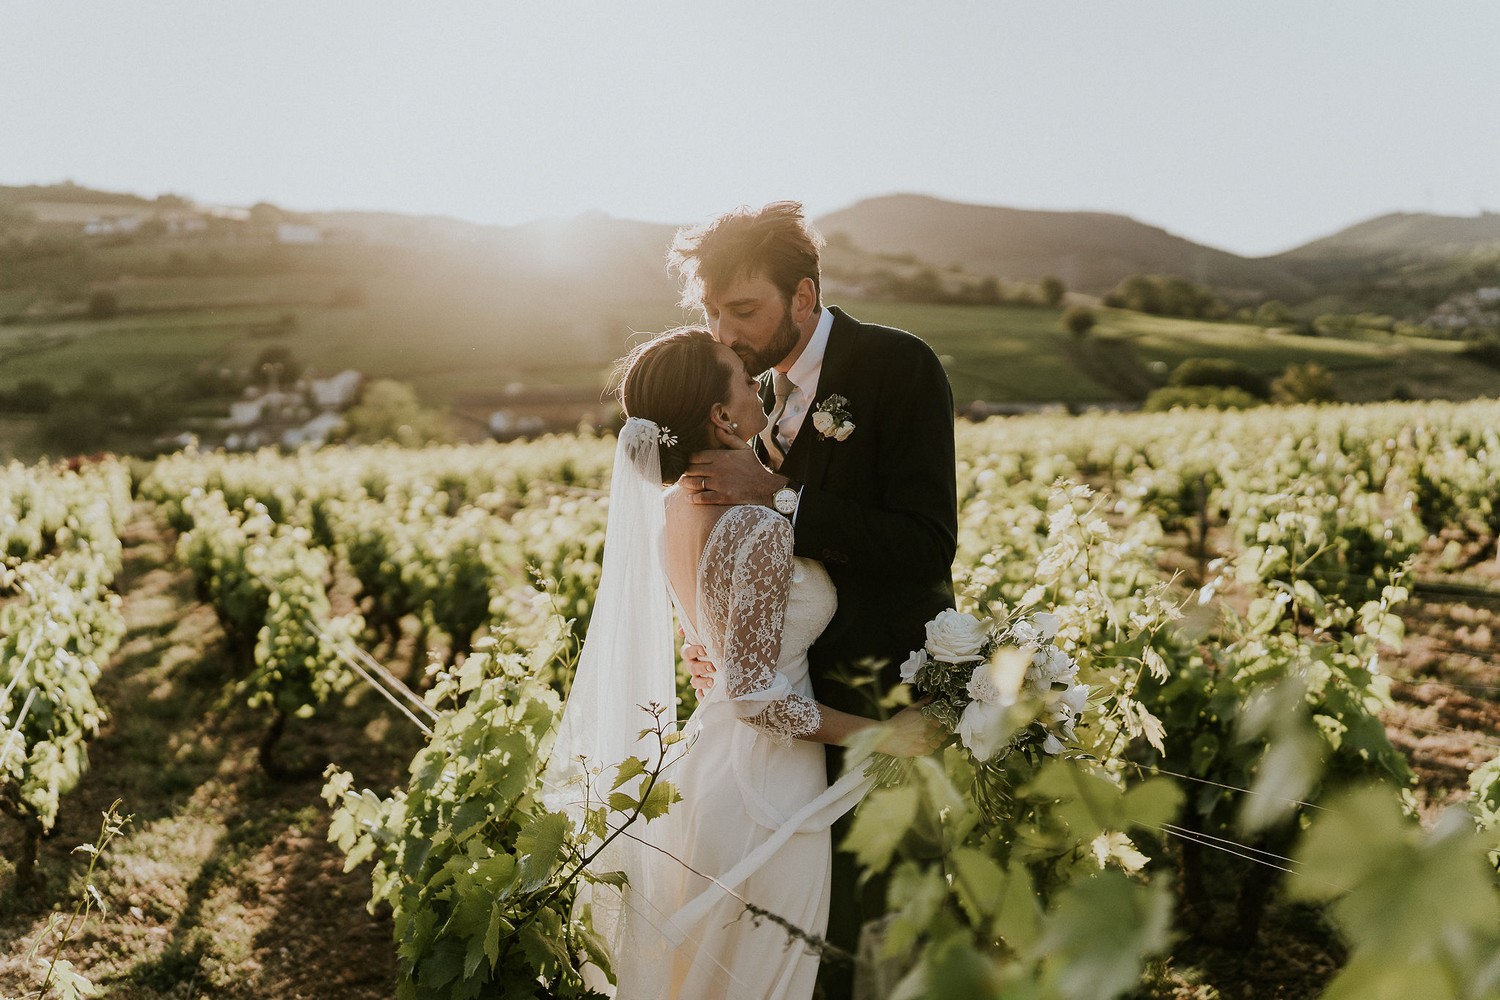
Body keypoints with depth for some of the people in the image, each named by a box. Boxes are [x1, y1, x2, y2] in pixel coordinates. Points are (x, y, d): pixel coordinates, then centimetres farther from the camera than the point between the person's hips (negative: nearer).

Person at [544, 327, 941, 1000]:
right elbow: (756, 696, -25)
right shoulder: (760, 529, -26)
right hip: (764, 778, -8)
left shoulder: (672, 506, -1)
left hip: (705, 753, 8)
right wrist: (879, 736, -17)